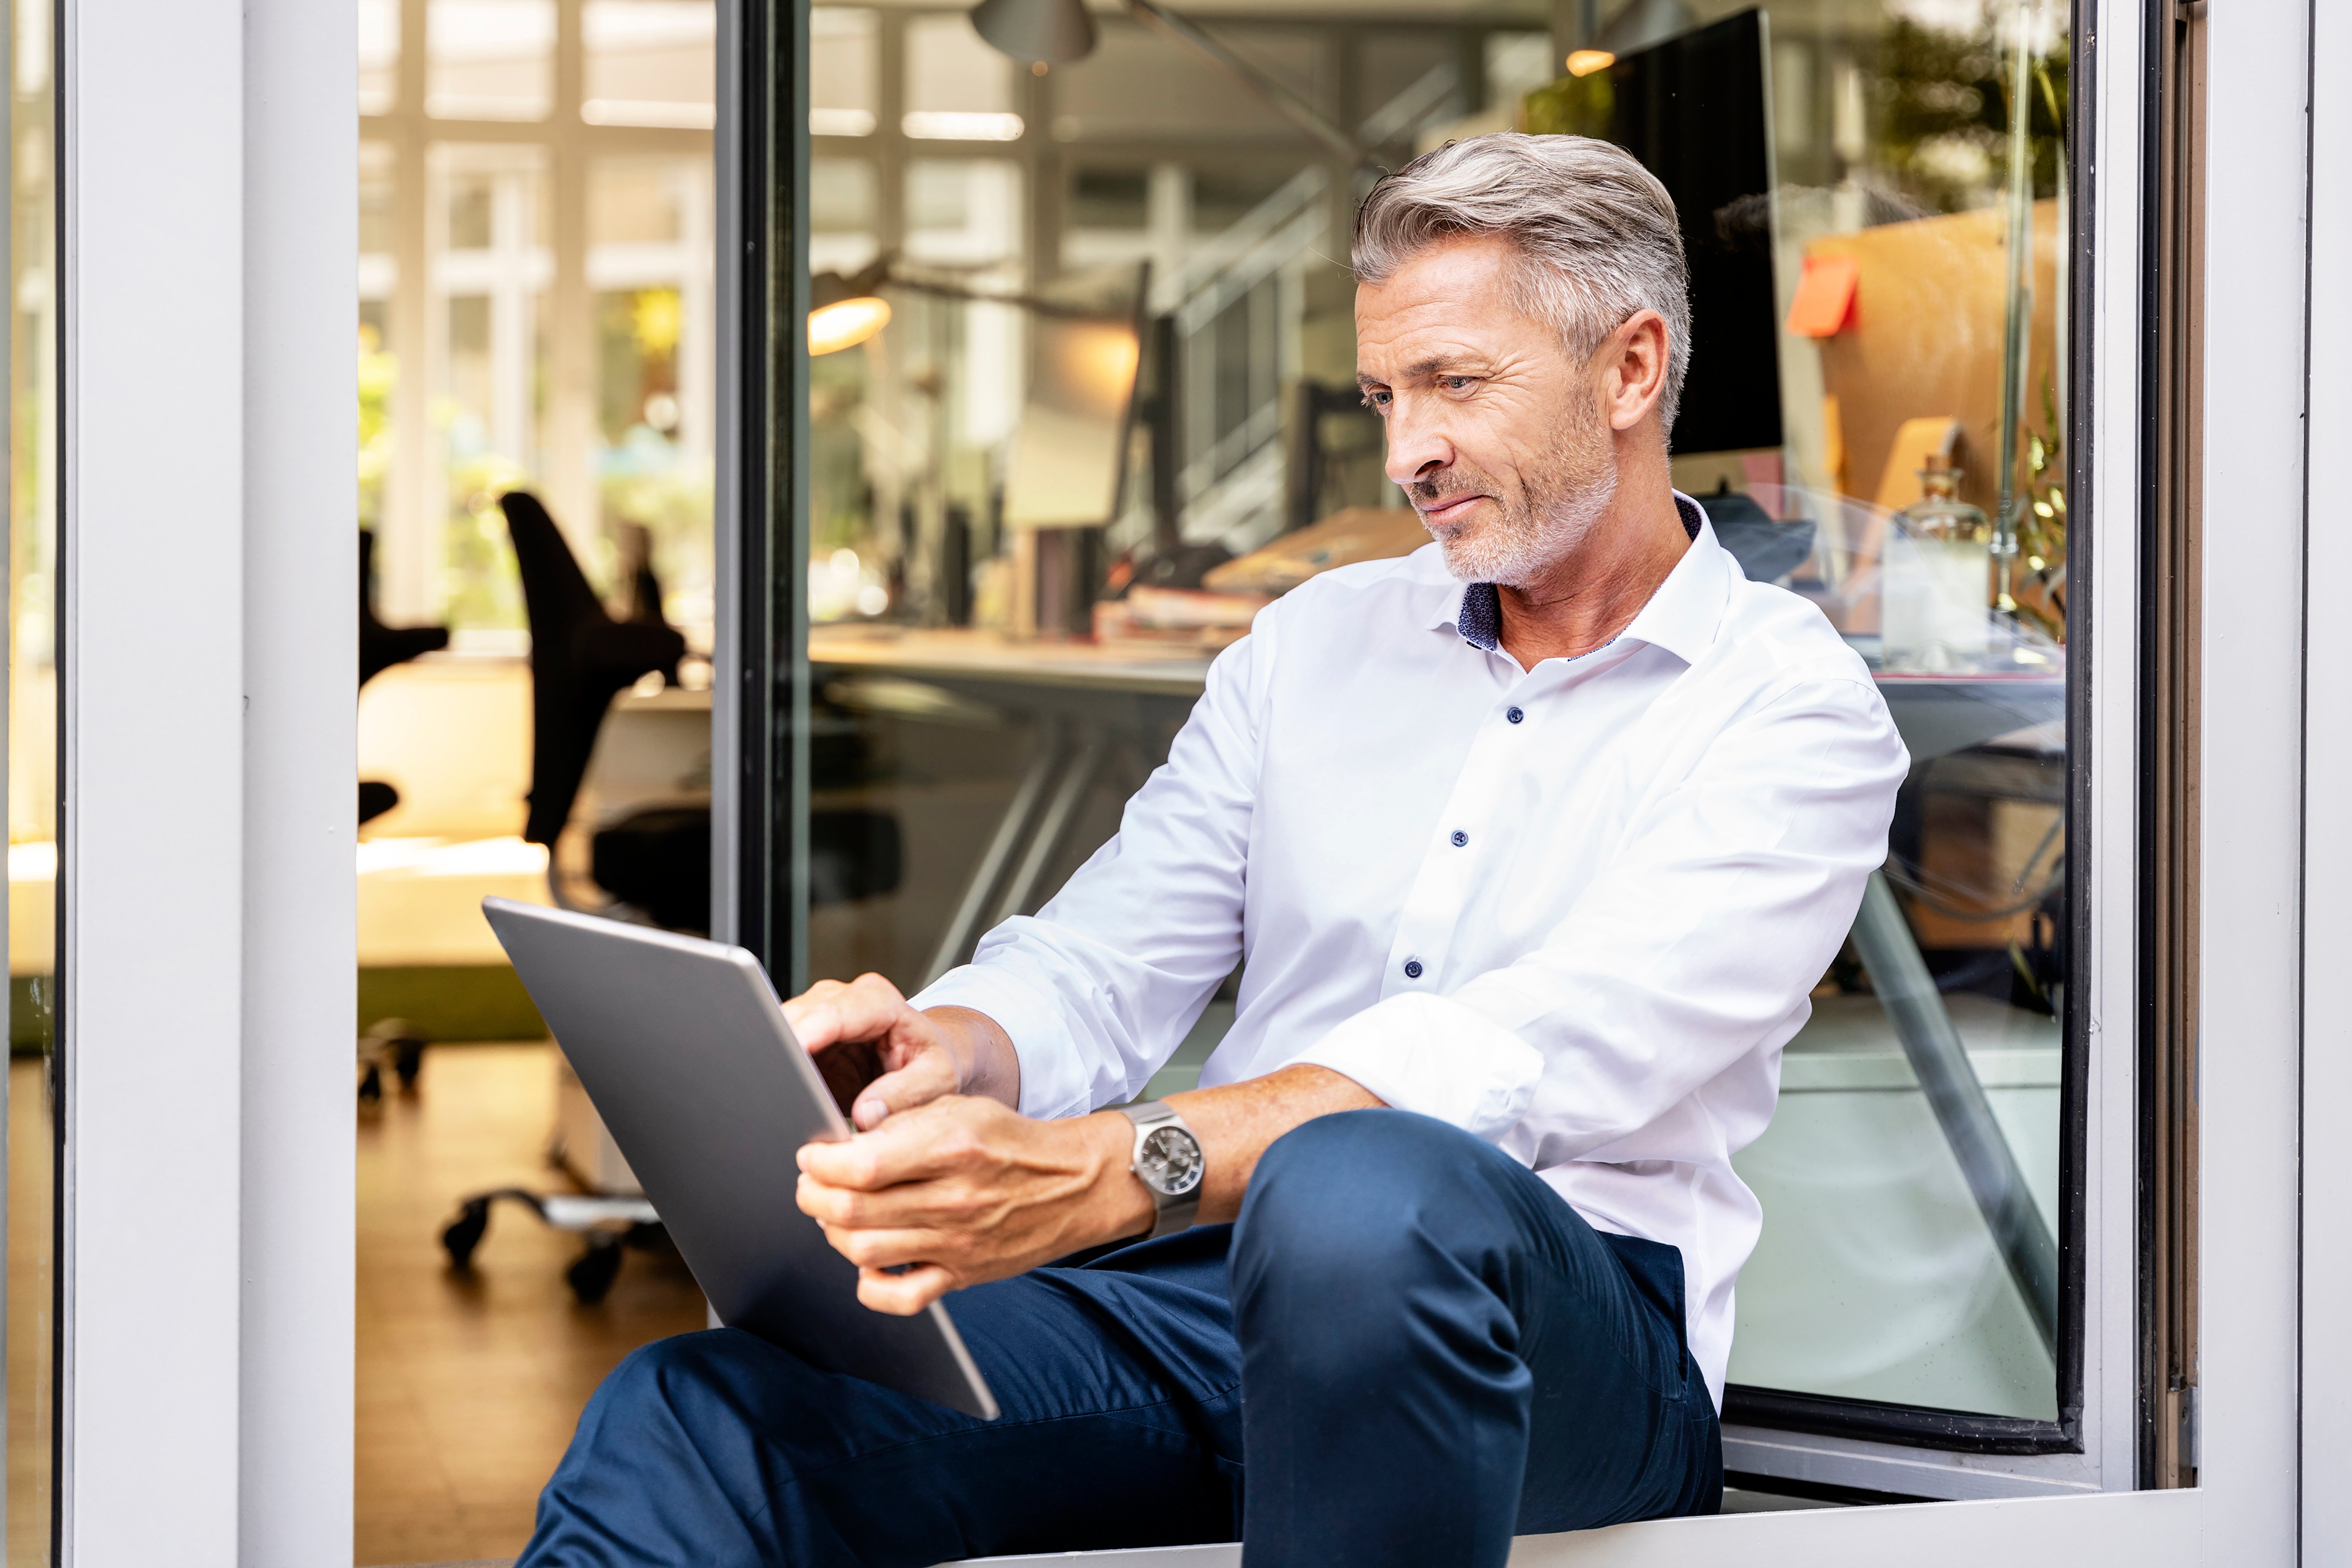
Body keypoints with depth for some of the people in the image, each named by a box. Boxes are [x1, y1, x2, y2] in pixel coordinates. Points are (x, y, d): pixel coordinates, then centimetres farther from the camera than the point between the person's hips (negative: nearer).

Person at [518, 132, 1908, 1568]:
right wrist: (949, 1051, -15)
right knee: (694, 1422, -26)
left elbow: (1542, 1060, -17)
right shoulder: (1315, 642, 20)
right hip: (1191, 1291, 4)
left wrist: (1117, 1168, -32)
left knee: (1360, 1189, -42)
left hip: (1569, 1317, -3)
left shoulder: (1795, 710, 0)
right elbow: (1099, 970, 12)